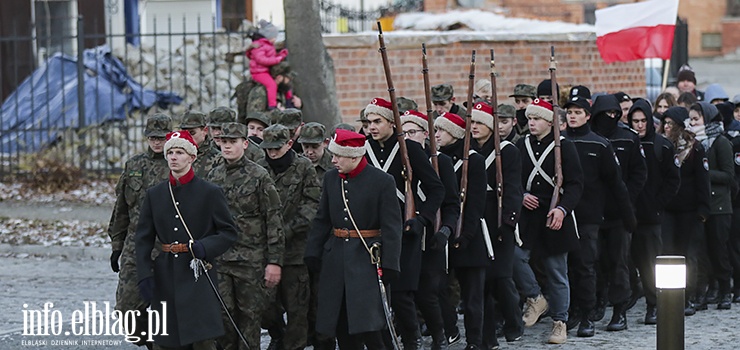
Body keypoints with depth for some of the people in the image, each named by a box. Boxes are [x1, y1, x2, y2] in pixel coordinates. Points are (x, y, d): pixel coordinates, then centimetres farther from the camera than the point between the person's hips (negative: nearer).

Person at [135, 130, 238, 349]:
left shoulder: (210, 193, 1)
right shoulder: (154, 195, 9)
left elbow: (229, 232, 2)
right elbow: (143, 239, 8)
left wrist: (205, 247, -17)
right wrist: (144, 276, -3)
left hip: (198, 274, -4)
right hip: (165, 278, 4)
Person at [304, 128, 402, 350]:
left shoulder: (383, 181, -8)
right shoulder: (331, 178, 7)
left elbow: (392, 227, -8)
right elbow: (321, 221, 14)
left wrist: (389, 265, -13)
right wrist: (312, 254, 8)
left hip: (367, 259, -5)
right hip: (335, 259, 5)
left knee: (368, 326, -14)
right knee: (342, 326, 7)